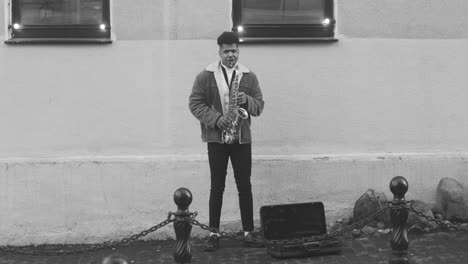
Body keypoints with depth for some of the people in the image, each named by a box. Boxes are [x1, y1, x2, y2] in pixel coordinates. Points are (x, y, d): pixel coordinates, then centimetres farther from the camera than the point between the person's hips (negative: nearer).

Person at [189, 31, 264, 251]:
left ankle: (249, 231, 12)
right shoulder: (205, 76, 1)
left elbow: (259, 106, 6)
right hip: (216, 138, -1)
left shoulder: (249, 76, 7)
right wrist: (216, 118, -17)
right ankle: (214, 233, 8)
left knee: (244, 186, 4)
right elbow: (194, 103, -4)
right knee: (217, 186, 2)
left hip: (242, 138, 2)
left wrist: (246, 100, -16)